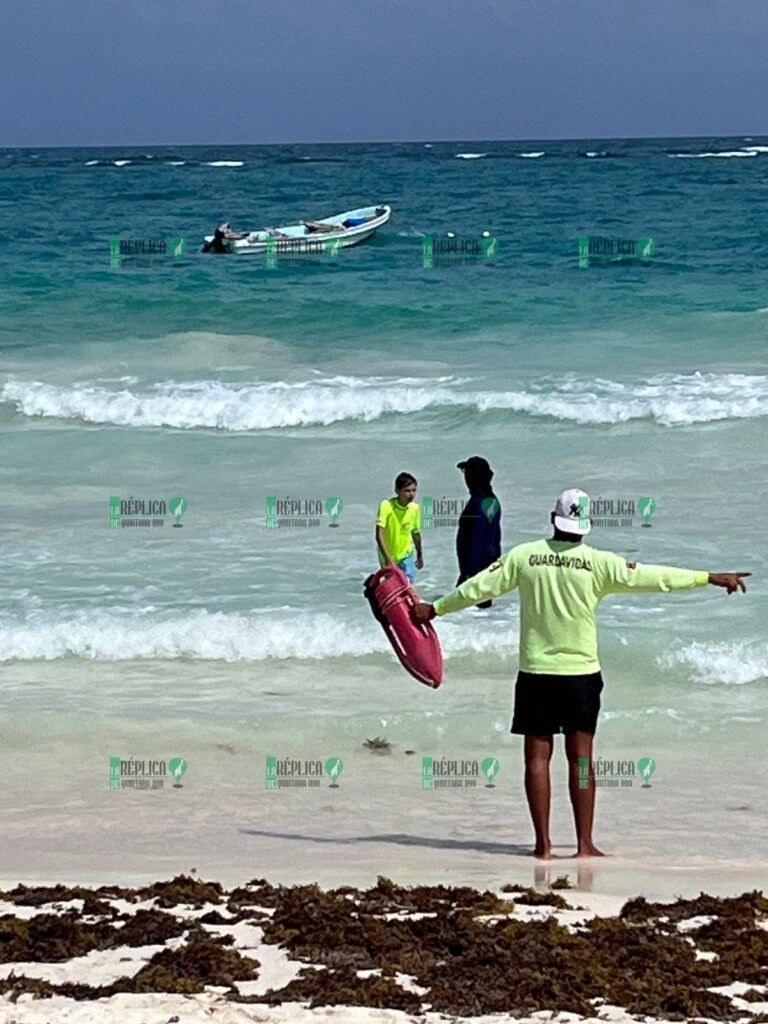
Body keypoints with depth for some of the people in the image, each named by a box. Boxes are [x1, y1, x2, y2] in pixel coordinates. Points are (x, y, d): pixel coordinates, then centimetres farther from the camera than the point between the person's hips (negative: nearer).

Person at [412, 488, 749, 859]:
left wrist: (435, 609, 17)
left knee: (538, 756, 4)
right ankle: (584, 844, 4)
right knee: (580, 756, 4)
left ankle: (543, 843, 2)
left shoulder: (523, 556, -2)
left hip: (535, 672, 1)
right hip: (581, 673, -1)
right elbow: (650, 577, -7)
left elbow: (478, 587, 3)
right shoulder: (597, 563, -7)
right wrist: (711, 578, 0)